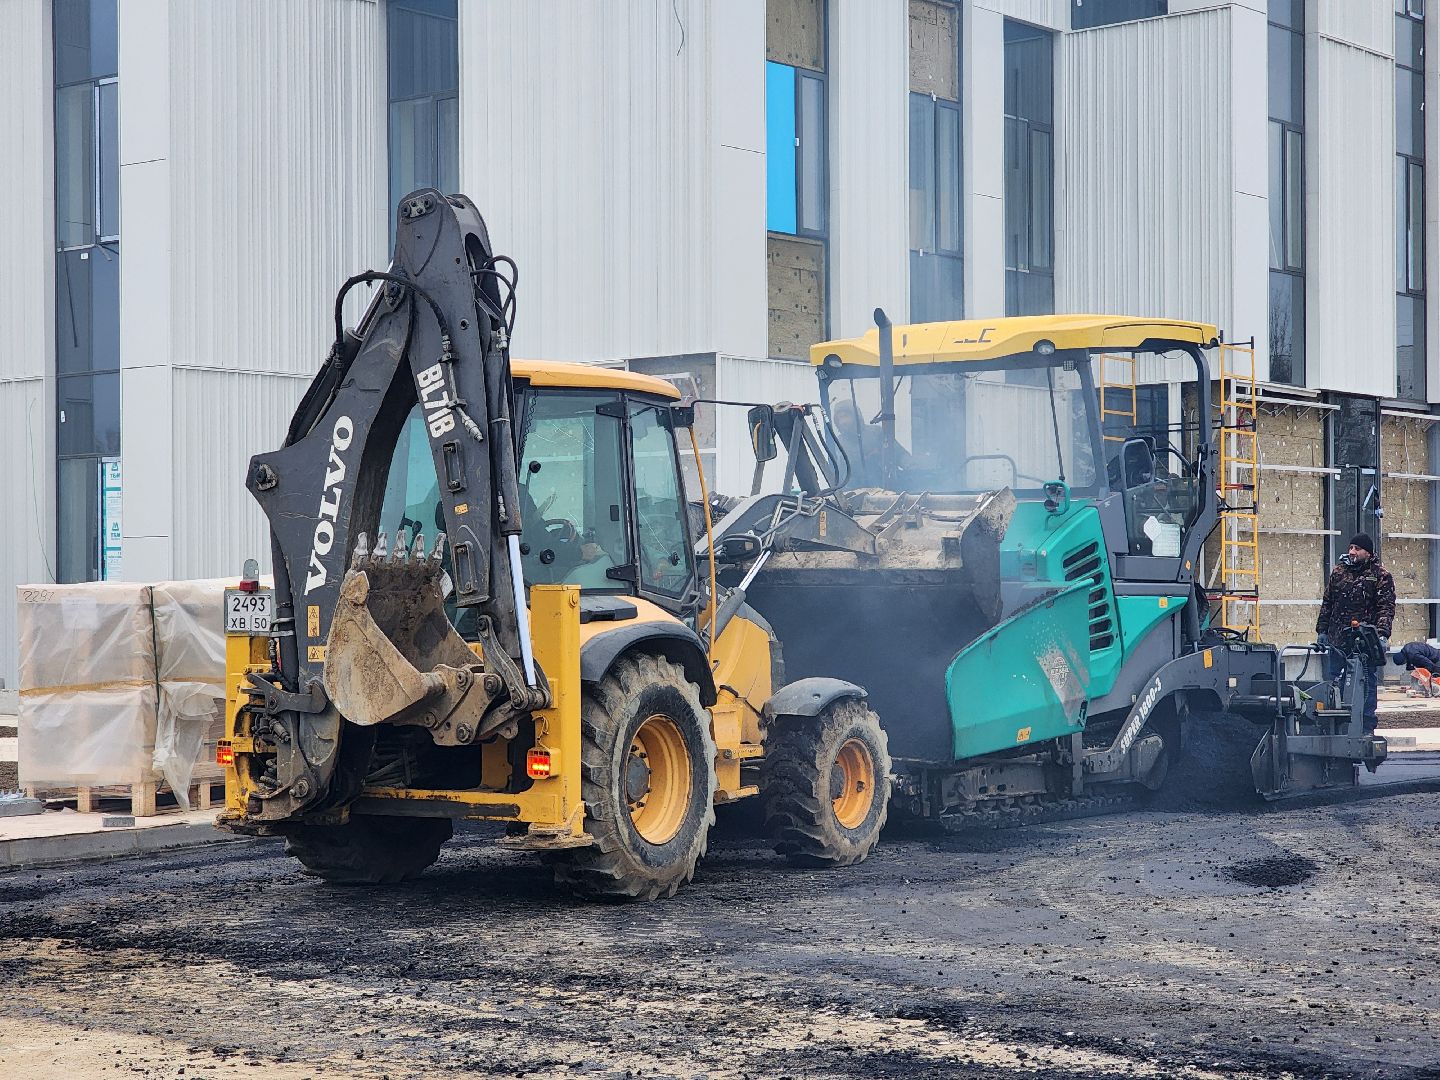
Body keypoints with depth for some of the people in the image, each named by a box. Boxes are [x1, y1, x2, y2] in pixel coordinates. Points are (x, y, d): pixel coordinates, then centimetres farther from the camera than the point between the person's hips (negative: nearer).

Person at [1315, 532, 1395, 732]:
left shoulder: (1381, 576, -2)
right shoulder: (1339, 571, 13)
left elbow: (1387, 608, -9)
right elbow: (1327, 603, 18)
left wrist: (1382, 635, -20)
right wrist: (1321, 630, 13)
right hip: (1337, 640, 5)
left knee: (1367, 684, -2)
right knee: (1336, 682, 9)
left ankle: (1366, 727, 4)